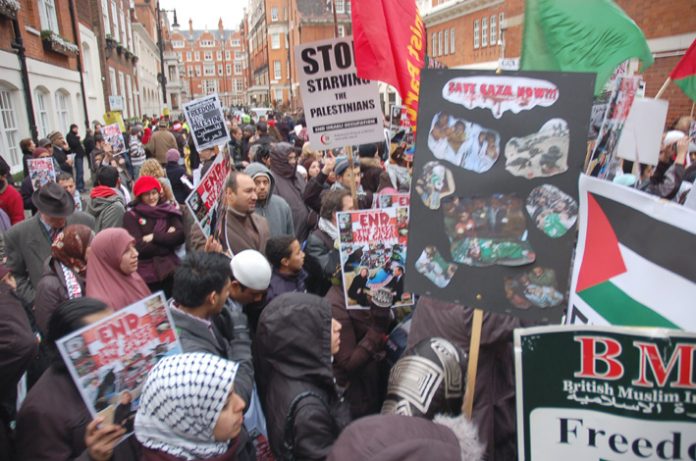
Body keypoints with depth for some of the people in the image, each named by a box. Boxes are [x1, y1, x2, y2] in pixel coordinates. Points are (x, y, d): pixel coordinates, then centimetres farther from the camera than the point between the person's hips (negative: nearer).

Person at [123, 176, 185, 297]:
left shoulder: (168, 211, 10)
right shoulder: (131, 216, 0)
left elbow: (180, 236, -2)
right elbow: (139, 247, -9)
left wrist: (154, 237, -9)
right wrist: (167, 238, -7)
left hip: (169, 270, 3)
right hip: (146, 274, -2)